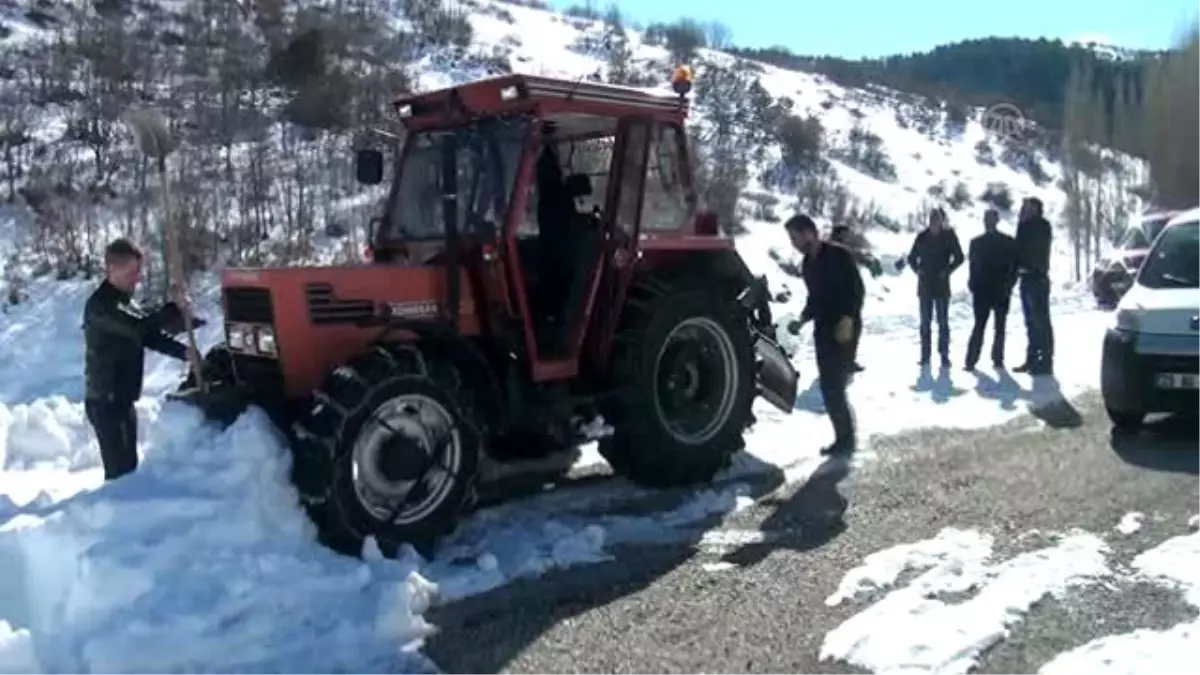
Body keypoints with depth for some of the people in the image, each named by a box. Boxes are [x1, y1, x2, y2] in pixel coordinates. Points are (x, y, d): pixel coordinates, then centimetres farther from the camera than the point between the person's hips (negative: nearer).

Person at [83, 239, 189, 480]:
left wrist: (185, 352, -5)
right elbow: (139, 327, -32)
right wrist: (174, 310, -21)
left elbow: (152, 337, 10)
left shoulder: (125, 302, 12)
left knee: (128, 466, 17)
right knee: (119, 469, -9)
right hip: (106, 401, -9)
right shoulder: (100, 305, -19)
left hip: (122, 399, 9)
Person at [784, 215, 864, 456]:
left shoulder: (839, 255, -11)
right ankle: (843, 436, 14)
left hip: (844, 328, -8)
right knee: (828, 386, 6)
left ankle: (845, 437, 0)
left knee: (835, 384, -10)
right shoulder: (808, 263, 12)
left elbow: (856, 289, -14)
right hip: (822, 329, 8)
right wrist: (802, 320, 7)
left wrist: (847, 320, -22)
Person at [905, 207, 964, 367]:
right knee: (925, 322, 6)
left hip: (941, 285, -2)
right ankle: (925, 355, 12)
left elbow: (959, 257, -1)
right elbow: (912, 258, 12)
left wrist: (947, 270, -10)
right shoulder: (922, 237, 3)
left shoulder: (949, 236, -2)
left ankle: (944, 355, 4)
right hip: (924, 285, 2)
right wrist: (917, 269, -4)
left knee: (943, 321, -1)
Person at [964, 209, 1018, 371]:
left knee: (999, 327, 5)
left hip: (1001, 291, 0)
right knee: (979, 325, -5)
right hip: (982, 290, 0)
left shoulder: (1008, 242, 5)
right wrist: (973, 284, -3)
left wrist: (1008, 285, -8)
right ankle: (971, 360, -6)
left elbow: (1015, 265, 2)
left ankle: (997, 358, 11)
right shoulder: (976, 243, 9)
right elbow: (972, 265, 8)